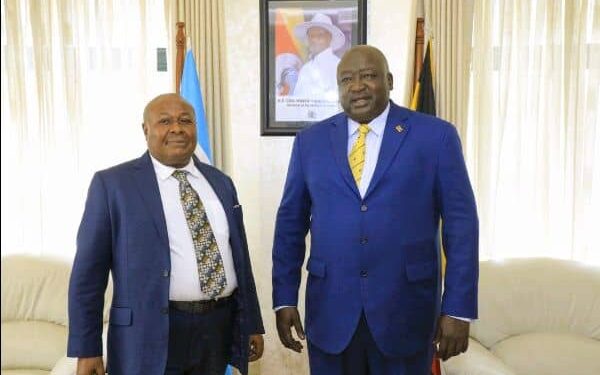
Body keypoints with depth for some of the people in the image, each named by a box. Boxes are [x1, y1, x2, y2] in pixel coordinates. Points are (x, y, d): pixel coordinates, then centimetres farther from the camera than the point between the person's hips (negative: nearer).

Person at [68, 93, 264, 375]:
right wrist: (86, 350, -7)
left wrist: (252, 325, 10)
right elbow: (89, 270, -5)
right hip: (151, 334, -4)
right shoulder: (112, 183, -5)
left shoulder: (220, 182, 8)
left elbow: (239, 256, 11)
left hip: (220, 328, 4)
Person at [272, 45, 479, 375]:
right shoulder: (310, 141, 4)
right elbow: (290, 223, 6)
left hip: (405, 308, -1)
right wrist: (285, 299, 4)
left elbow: (460, 222, -3)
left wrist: (458, 309, -6)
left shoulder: (436, 136, -3)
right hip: (329, 309, 2)